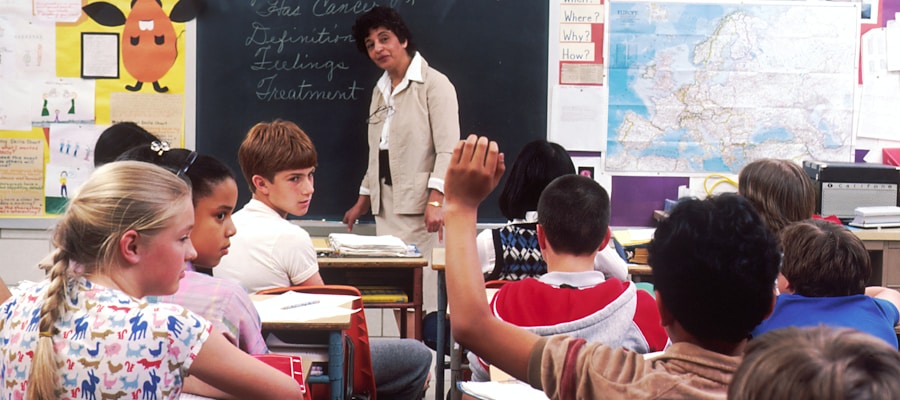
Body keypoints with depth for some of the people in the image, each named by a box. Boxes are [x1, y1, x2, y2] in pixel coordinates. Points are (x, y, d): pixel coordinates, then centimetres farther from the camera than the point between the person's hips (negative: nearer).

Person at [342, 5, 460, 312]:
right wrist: (363, 201, 22)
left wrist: (435, 201, -24)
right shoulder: (380, 90, 17)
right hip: (386, 207, 7)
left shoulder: (434, 84, -5)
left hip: (420, 207, -7)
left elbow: (448, 150, -13)